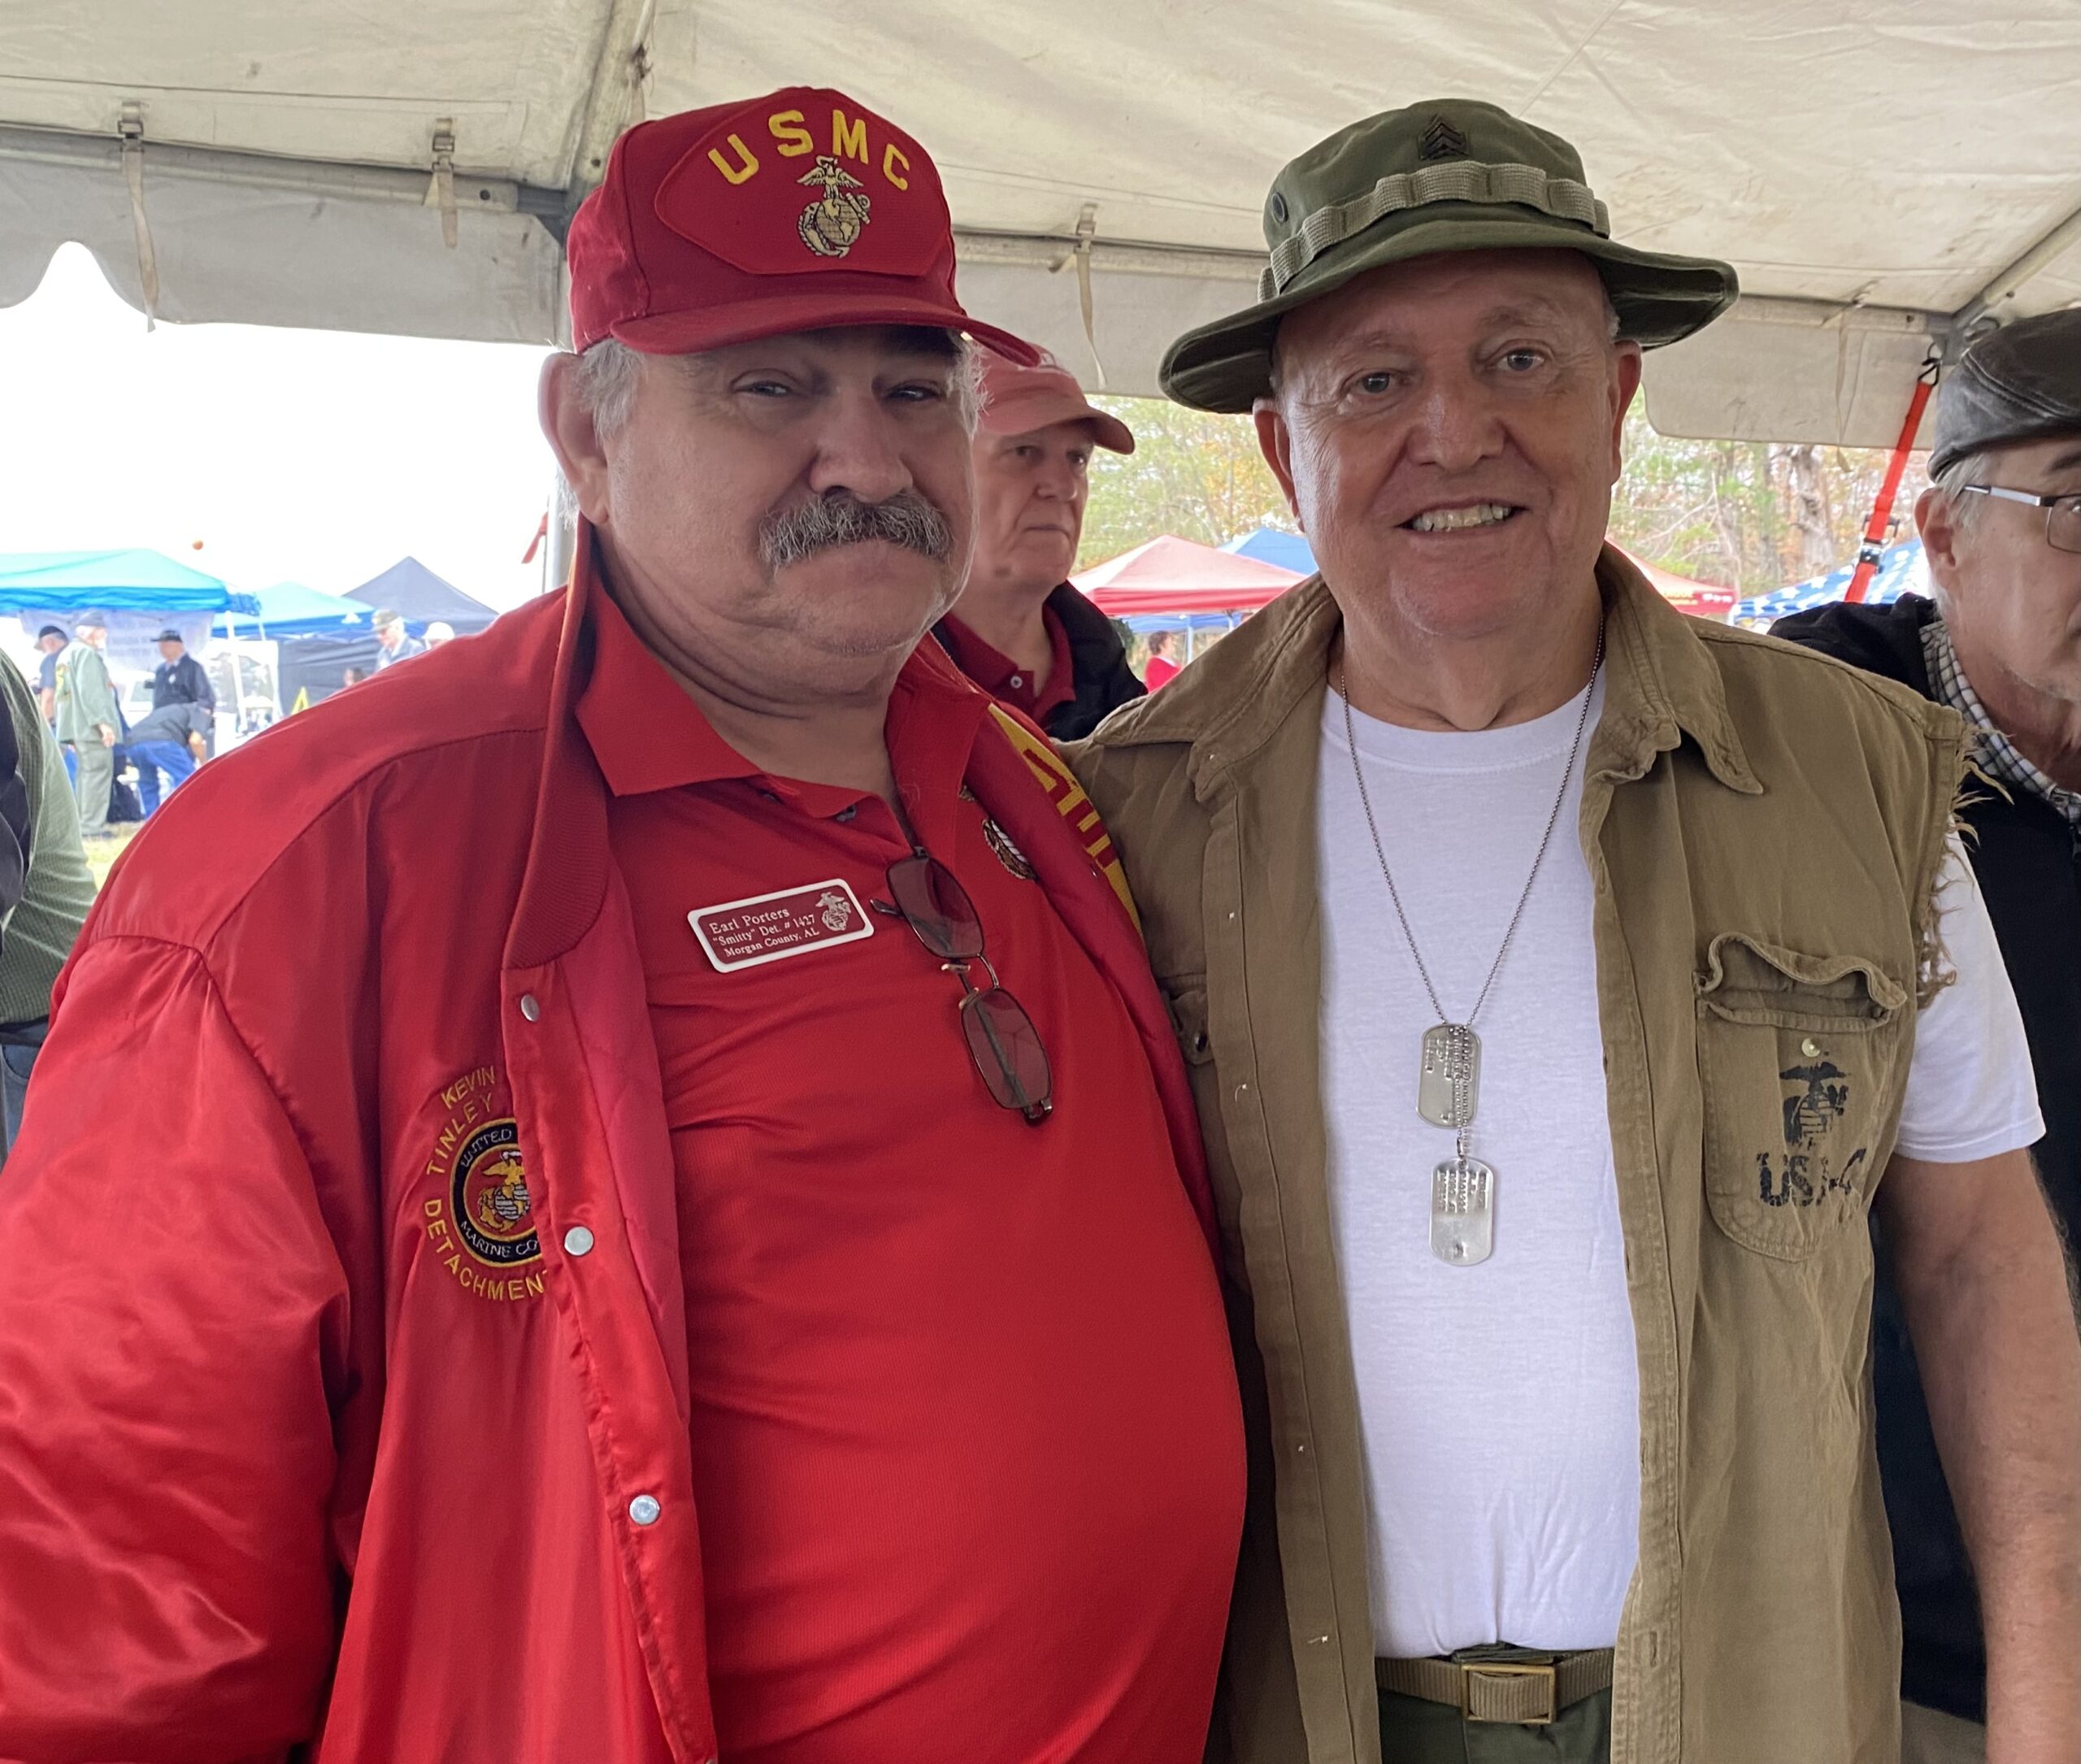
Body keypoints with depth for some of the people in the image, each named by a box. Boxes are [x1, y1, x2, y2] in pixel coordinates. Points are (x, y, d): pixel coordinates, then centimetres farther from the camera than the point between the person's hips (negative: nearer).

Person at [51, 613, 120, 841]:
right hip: (91, 727, -10)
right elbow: (89, 691, -20)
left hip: (75, 727, 10)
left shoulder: (67, 654, 24)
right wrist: (102, 721, -24)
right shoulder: (87, 653, -9)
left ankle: (83, 825, 15)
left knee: (85, 774, 13)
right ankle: (92, 827, -15)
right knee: (97, 773, -11)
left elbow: (64, 693, 25)